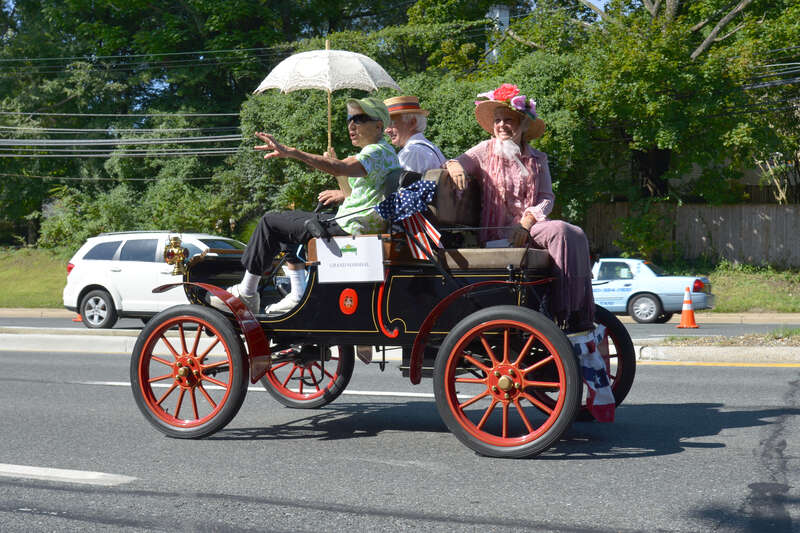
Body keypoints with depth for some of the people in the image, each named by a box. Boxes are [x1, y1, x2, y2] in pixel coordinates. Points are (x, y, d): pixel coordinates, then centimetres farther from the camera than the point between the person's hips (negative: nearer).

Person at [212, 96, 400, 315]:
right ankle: (298, 296, 17)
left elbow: (341, 168, -35)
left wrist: (292, 152, -39)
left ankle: (246, 294, 4)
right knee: (287, 225, 24)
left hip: (351, 226, -11)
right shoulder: (386, 151, 18)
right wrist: (343, 195, 12)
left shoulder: (377, 151, -16)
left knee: (270, 223, -4)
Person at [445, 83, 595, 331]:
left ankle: (580, 317, -25)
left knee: (576, 235, -24)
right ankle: (564, 317, -30)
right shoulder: (486, 151, 10)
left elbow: (547, 198, 8)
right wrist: (456, 167, -25)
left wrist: (525, 223, -10)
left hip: (532, 225, 4)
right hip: (498, 232, -4)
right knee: (560, 231, -28)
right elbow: (456, 162, 1)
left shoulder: (537, 159, 16)